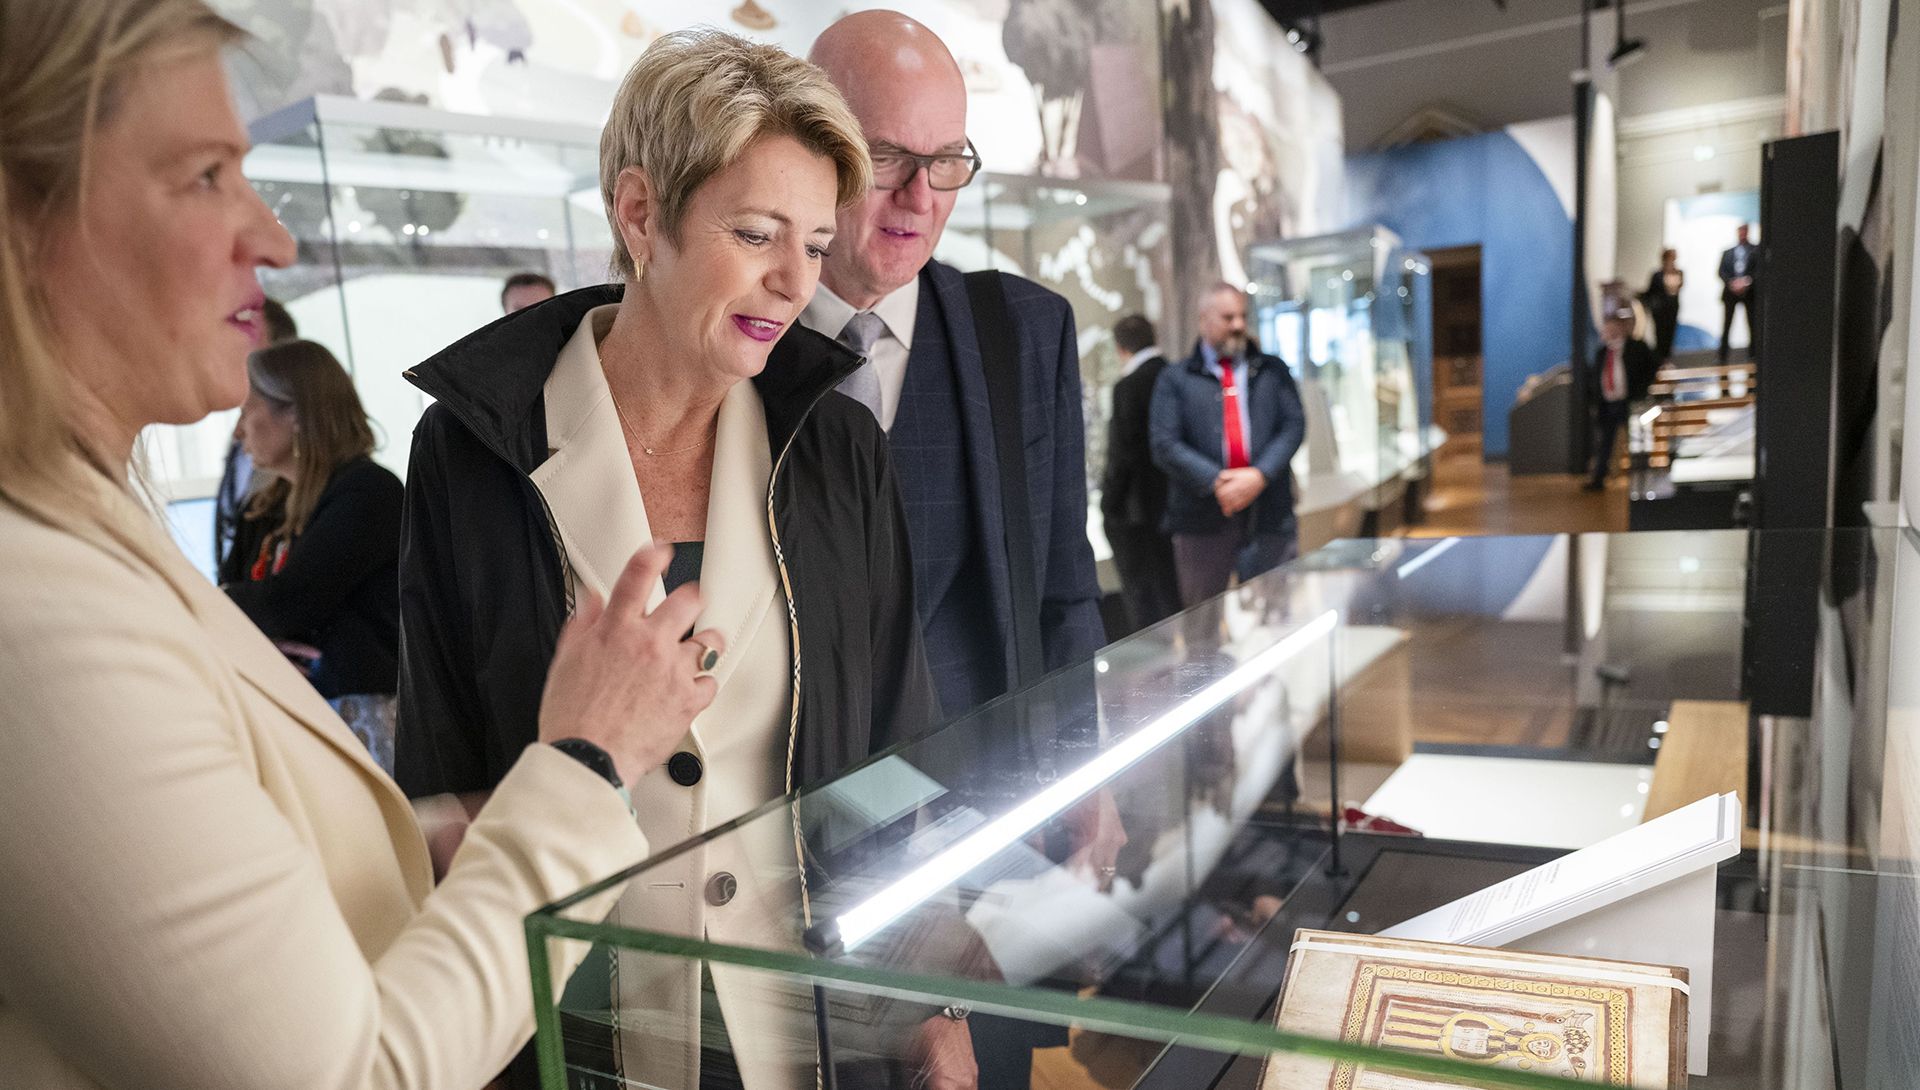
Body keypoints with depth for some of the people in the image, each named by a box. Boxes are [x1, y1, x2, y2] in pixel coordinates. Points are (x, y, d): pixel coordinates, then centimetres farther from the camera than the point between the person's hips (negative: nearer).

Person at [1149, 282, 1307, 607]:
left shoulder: (1272, 371, 16)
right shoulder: (1175, 379, 8)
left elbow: (1294, 425, 4)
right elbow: (1165, 445, -3)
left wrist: (1260, 475, -13)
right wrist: (1215, 482, -15)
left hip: (1270, 516, 2)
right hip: (1203, 517, -1)